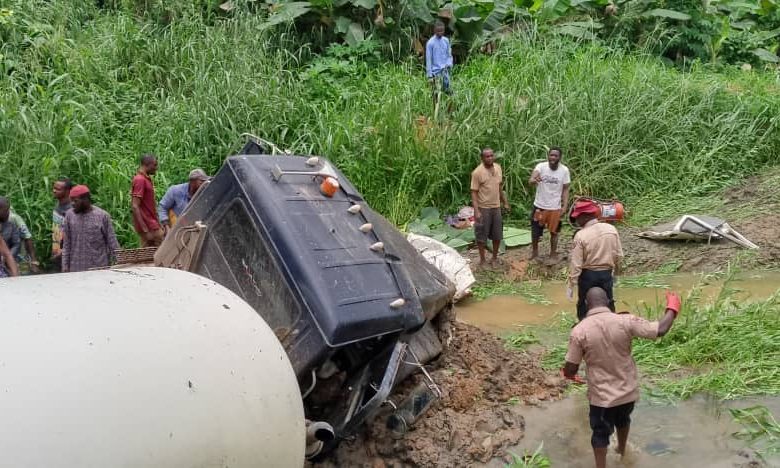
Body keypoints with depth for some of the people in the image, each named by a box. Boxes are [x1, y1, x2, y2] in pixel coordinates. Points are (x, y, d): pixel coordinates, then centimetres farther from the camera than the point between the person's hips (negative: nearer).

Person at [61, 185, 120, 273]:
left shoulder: (102, 216, -4)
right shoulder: (70, 215, 3)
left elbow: (112, 243, -1)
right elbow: (66, 244, 8)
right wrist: (65, 266, 4)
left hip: (99, 268, -2)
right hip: (76, 269, 2)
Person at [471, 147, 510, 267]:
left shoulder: (498, 168, 4)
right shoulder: (477, 172, -16)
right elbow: (474, 192, -15)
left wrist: (505, 202, 17)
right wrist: (476, 211, -21)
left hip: (496, 207, 6)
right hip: (483, 208, -6)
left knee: (497, 235, 13)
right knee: (482, 235, 4)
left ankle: (495, 257, 30)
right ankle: (482, 260, 17)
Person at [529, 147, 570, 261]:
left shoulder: (564, 170, -9)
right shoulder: (541, 166, -15)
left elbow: (565, 189, -1)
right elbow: (531, 179, -33)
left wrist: (565, 206, -9)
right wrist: (534, 180, -57)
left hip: (555, 207, 0)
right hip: (540, 206, 0)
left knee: (554, 232, 14)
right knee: (535, 231, 12)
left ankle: (553, 254, 32)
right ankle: (534, 252, 35)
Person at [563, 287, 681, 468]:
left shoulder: (579, 331, -19)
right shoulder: (625, 321, -17)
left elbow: (570, 369, -14)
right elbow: (660, 330, -12)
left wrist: (568, 374, 11)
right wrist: (672, 308, 6)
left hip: (601, 396, -3)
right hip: (628, 391, 4)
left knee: (601, 433, 17)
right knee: (623, 420, 33)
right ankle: (622, 450, 59)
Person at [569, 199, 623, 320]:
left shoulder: (581, 235, -20)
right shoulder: (611, 229, -7)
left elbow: (576, 264, -17)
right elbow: (619, 255, 1)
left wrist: (571, 284, -9)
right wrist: (616, 270, 19)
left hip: (588, 275, -4)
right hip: (606, 273, 4)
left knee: (584, 304, 14)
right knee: (608, 303, 20)